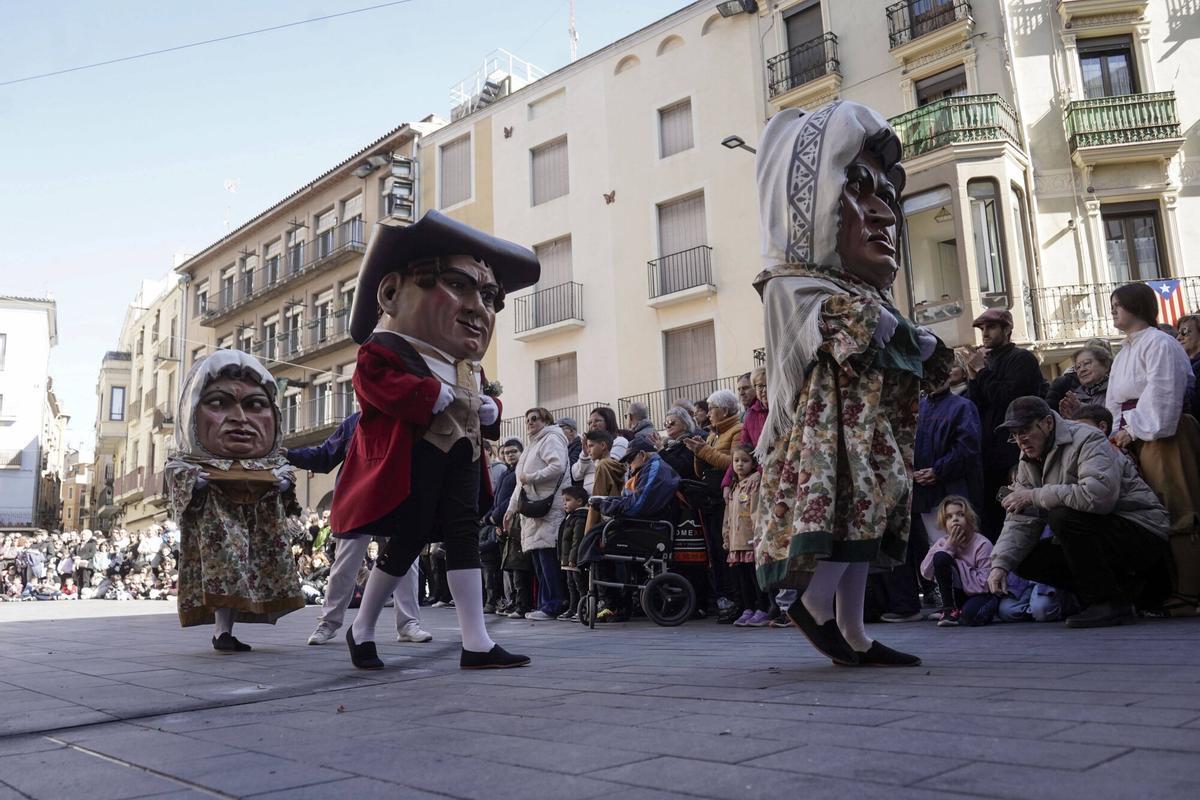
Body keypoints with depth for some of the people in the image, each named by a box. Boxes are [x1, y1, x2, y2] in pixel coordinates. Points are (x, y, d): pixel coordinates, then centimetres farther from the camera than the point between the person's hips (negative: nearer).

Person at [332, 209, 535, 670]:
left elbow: (486, 407, 23)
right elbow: (379, 384, -19)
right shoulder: (385, 349, -1)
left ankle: (476, 642, -2)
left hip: (461, 452, 7)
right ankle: (361, 629, 19)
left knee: (464, 534, -1)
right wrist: (436, 396, -20)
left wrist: (488, 408, -2)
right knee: (408, 540, -3)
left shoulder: (469, 367, 22)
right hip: (413, 452, -7)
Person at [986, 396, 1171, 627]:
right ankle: (1124, 587, 5)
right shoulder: (1028, 462, 6)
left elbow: (1098, 495, -36)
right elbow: (1021, 521, 1)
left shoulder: (1088, 440, -17)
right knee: (1026, 561, -4)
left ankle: (1112, 603, -17)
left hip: (1143, 533, -9)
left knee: (1063, 515, -31)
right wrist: (1000, 564, -14)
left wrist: (1033, 495, -26)